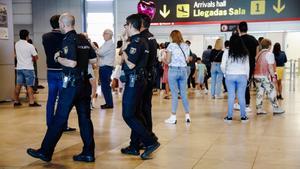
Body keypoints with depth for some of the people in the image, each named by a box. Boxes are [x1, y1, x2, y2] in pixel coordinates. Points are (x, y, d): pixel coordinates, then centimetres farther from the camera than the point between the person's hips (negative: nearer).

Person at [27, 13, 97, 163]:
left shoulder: (69, 40, -12)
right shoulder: (84, 39, 10)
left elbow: (72, 63, -23)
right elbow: (94, 60, 15)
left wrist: (58, 57, -7)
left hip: (71, 84, -7)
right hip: (84, 83, 7)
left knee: (59, 119, 0)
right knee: (85, 118, 8)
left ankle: (45, 152, 10)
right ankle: (88, 153, 11)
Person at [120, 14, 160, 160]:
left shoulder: (136, 42, -16)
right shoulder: (141, 40, 15)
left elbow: (130, 64, -22)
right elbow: (124, 60, 16)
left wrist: (124, 49, -9)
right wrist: (125, 43, 11)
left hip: (133, 82, -10)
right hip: (138, 80, 10)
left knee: (128, 115, -6)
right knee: (135, 114, 13)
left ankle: (150, 142, -7)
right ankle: (134, 147, 19)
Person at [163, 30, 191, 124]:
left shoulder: (171, 45, -6)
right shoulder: (186, 46, 7)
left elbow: (167, 61, -8)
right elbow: (187, 60, 7)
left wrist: (164, 59, 13)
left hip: (173, 70, -4)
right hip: (183, 70, 4)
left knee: (174, 94, -1)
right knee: (184, 93, 10)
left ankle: (173, 117, 2)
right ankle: (187, 116, 13)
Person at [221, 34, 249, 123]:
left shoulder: (227, 52, -5)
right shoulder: (244, 52, 1)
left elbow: (223, 66, -6)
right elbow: (247, 66, 3)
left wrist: (225, 73, 12)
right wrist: (247, 76, 14)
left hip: (230, 76, -1)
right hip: (242, 76, 1)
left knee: (231, 96, 5)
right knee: (241, 97, 5)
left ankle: (229, 116, 9)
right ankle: (243, 116, 11)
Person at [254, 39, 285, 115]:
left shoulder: (258, 54, 14)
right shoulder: (269, 54, -8)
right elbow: (270, 67, -14)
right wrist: (273, 76, -8)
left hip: (257, 75, 7)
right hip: (265, 77, -7)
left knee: (259, 92, 9)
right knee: (271, 92, 3)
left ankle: (259, 109, 9)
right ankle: (276, 108, 9)